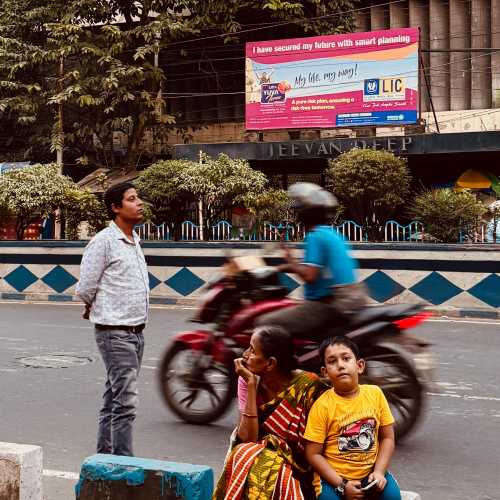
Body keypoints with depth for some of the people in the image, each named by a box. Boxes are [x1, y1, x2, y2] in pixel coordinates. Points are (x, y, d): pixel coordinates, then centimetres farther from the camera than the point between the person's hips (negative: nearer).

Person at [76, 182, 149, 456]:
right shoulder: (103, 241, -12)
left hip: (136, 331, 8)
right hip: (115, 333, -8)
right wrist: (97, 309, 7)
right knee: (125, 403, -11)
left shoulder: (134, 242, 14)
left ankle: (104, 457, 22)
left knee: (114, 400, 14)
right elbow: (85, 289, -11)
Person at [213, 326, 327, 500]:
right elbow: (247, 439, -14)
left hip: (296, 469, -3)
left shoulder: (308, 385, -14)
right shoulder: (247, 380, -5)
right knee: (244, 455, -27)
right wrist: (251, 385, -17)